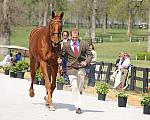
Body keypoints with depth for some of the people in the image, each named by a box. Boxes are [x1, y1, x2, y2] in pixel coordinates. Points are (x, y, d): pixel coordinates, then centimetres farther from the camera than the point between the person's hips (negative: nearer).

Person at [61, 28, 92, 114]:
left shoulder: (84, 44, 0)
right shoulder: (66, 45, -1)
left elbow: (90, 55, 8)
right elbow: (62, 55, 10)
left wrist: (86, 62, -9)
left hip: (81, 68, 1)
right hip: (71, 68, -1)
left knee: (80, 88, 4)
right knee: (74, 87, -13)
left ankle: (79, 105, 23)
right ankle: (78, 107, -12)